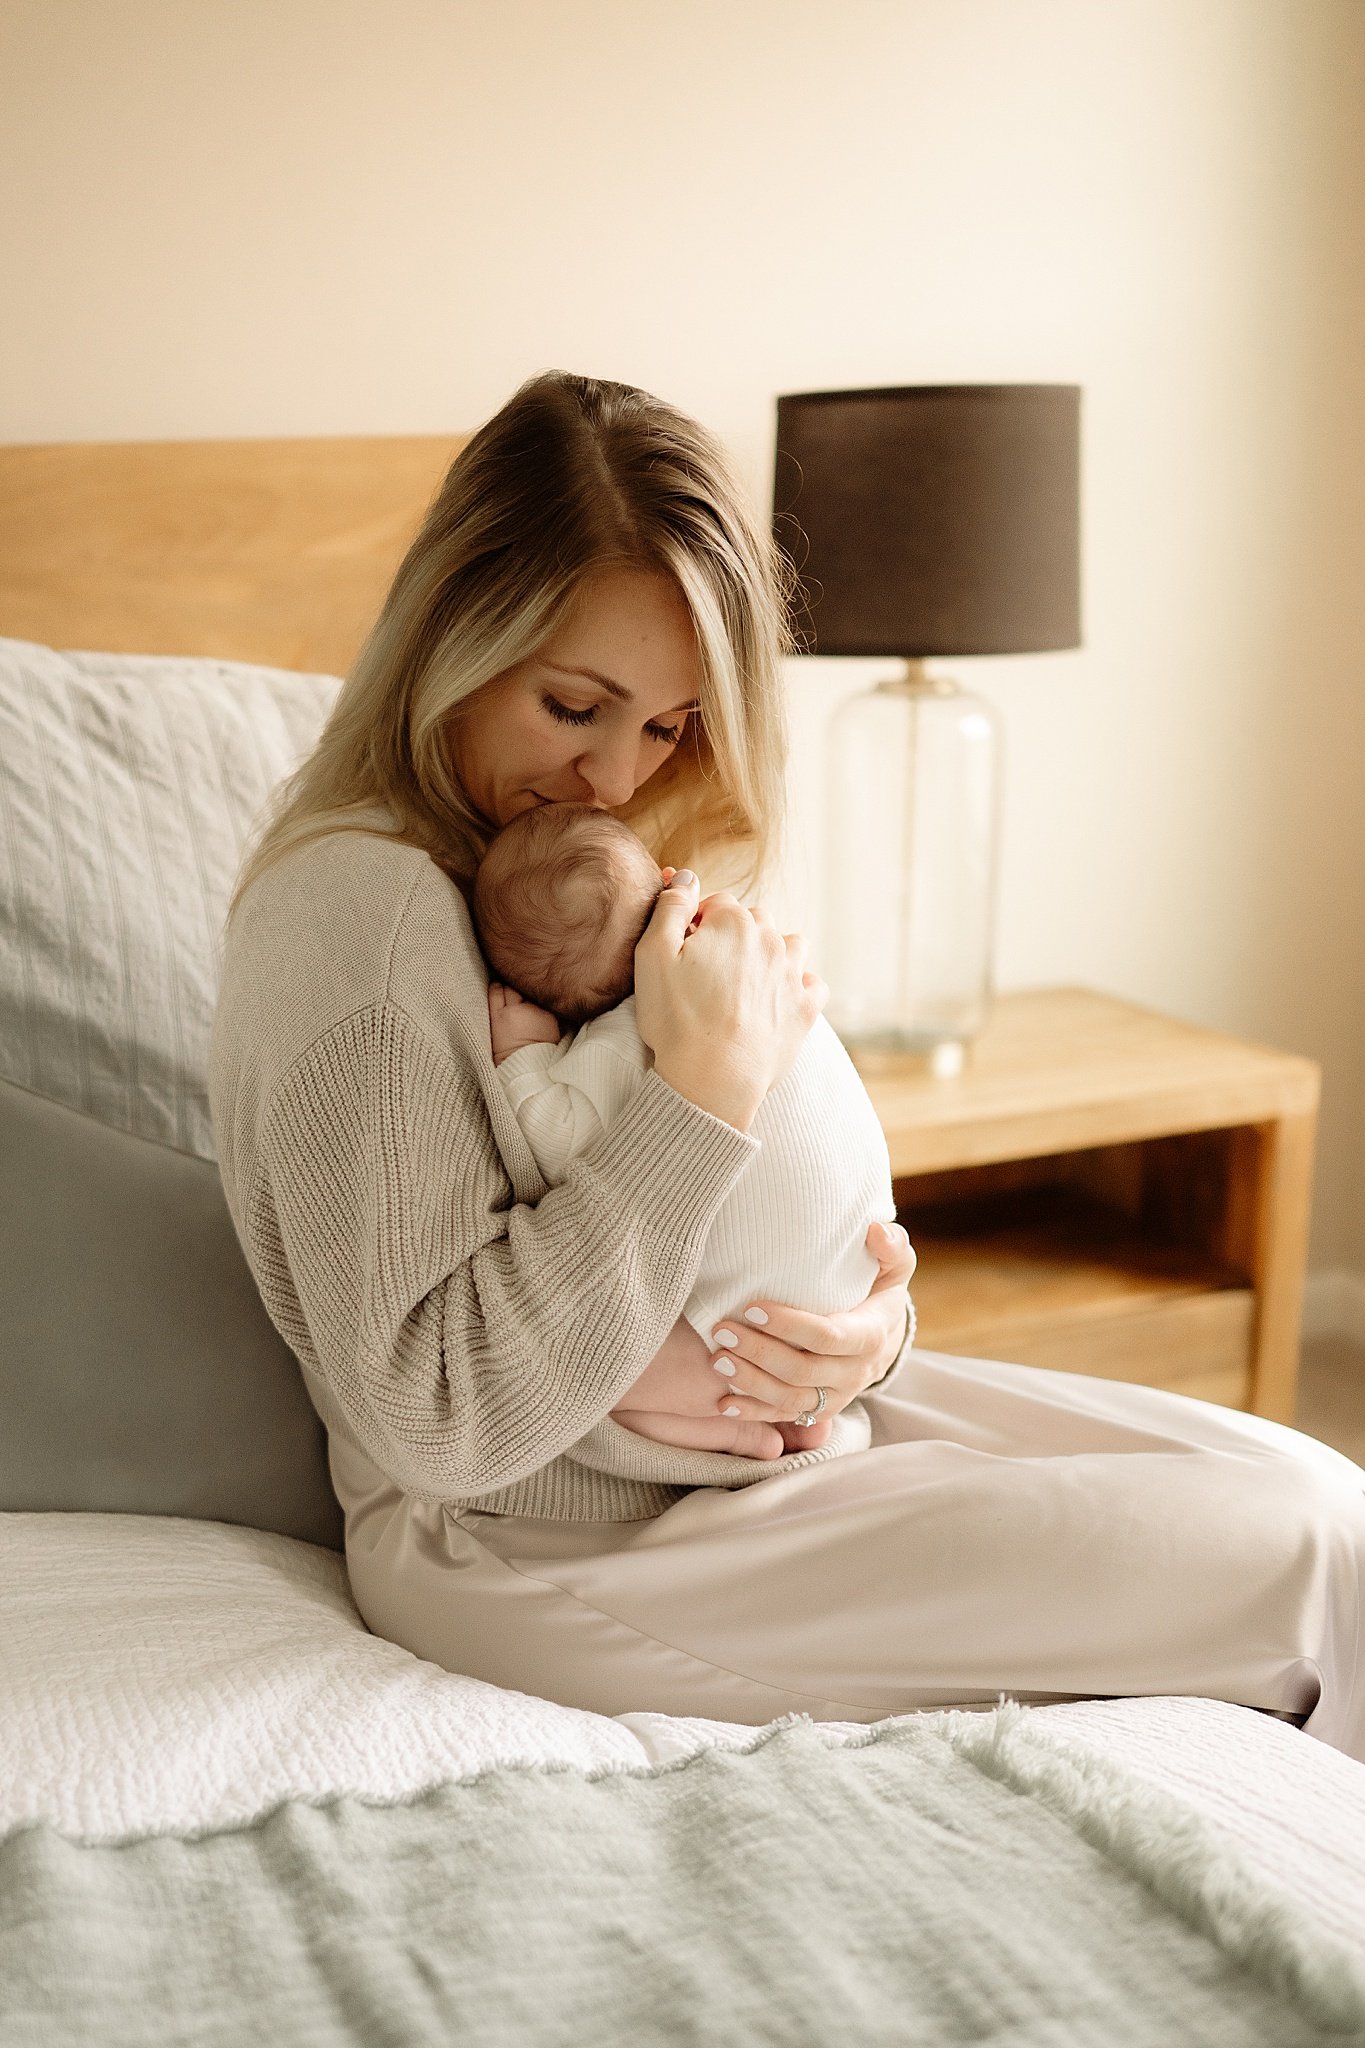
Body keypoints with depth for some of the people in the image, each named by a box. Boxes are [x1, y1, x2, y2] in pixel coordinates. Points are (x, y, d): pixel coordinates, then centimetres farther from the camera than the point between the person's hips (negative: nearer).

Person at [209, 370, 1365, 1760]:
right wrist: (707, 1085, -27)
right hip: (545, 1549, -9)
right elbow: (437, 1418, -26)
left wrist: (871, 1320, -10)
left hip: (738, 1425, 9)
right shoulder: (362, 912, -22)